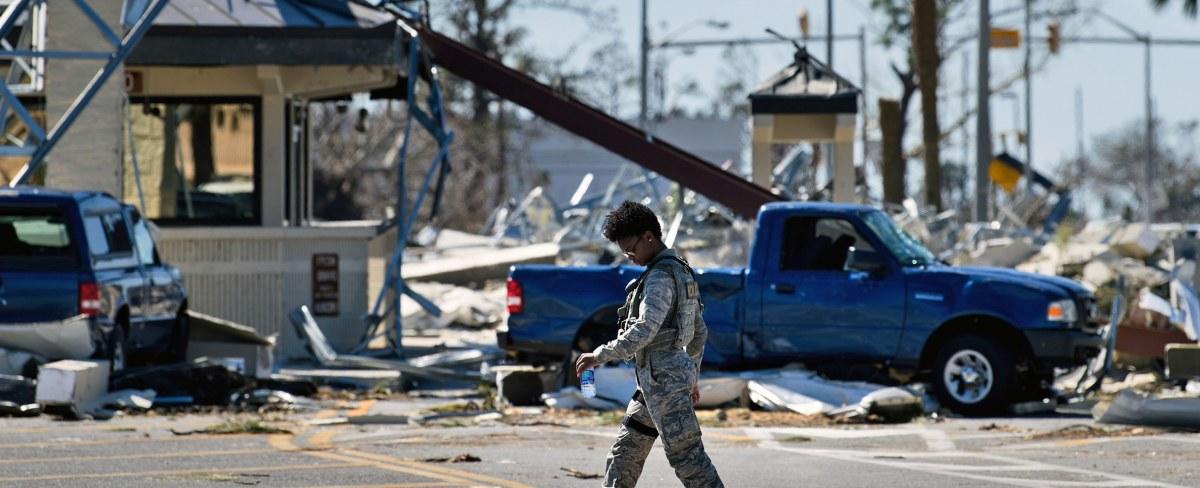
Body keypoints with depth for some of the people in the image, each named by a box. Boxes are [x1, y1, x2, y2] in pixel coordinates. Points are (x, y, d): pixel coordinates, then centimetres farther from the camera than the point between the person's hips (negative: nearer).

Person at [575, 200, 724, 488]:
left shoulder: (660, 276, -15)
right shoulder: (682, 272, 16)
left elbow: (644, 330, -24)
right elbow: (699, 332, 22)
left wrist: (599, 356, -19)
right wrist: (691, 376, 28)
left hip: (662, 378, -10)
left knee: (685, 454, -11)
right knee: (624, 453, 14)